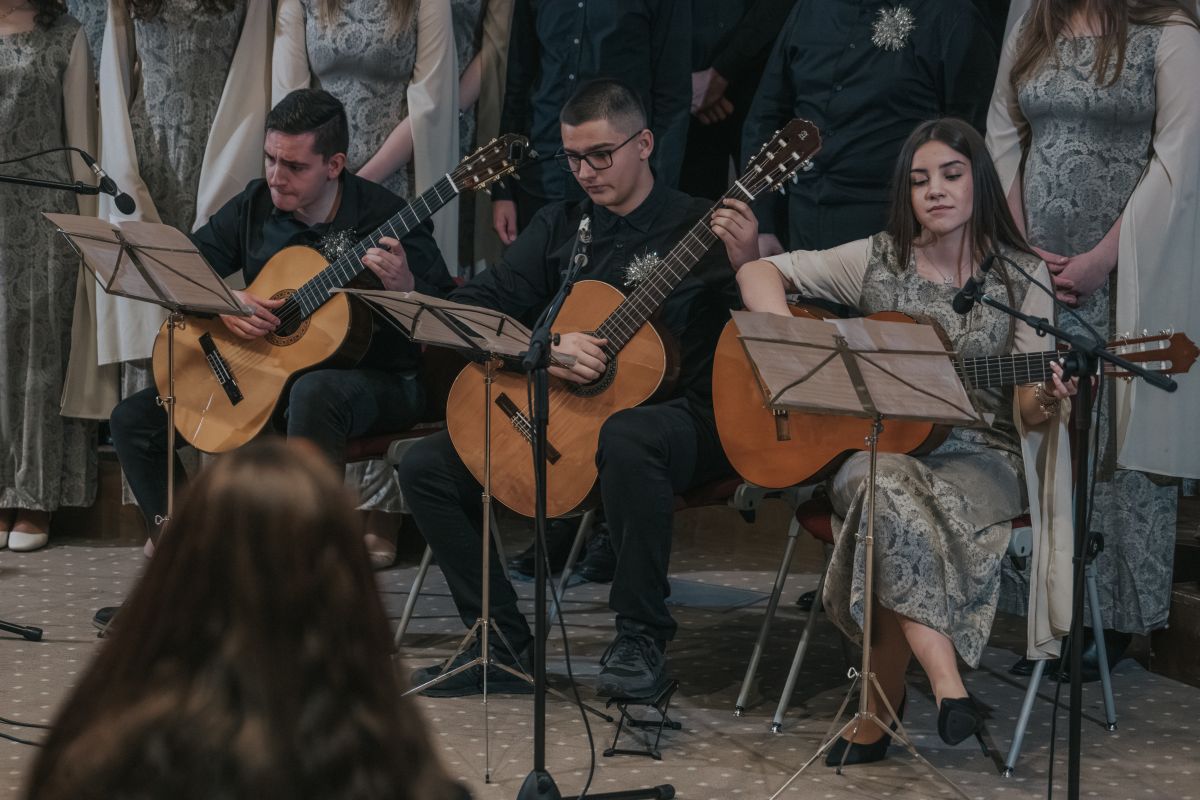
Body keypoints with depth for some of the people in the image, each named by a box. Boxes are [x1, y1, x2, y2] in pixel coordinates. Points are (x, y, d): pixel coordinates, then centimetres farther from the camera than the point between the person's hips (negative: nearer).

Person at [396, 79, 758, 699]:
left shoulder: (701, 229, -1)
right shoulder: (559, 227, 14)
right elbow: (476, 306, 5)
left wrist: (748, 268, -31)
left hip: (679, 412, -6)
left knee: (626, 439, -42)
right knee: (425, 466, -8)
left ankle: (641, 642, -30)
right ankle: (502, 644, -2)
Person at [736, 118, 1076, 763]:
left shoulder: (1022, 278, 4)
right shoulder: (878, 261, 6)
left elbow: (1024, 408, 1)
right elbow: (758, 271, 3)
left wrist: (1045, 402, -24)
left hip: (979, 455, -1)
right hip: (879, 445, 1)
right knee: (891, 492, -38)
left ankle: (880, 710, -24)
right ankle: (947, 687, -39)